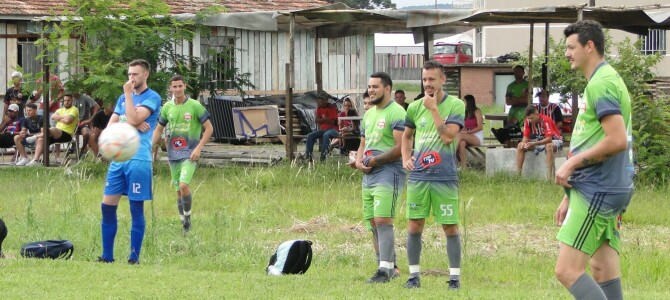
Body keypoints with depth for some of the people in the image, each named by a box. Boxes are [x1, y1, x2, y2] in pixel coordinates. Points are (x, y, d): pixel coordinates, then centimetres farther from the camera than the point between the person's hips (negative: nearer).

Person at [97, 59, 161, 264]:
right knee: (107, 206, 3)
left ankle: (134, 257, 6)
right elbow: (111, 125, 9)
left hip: (139, 160, -7)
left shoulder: (152, 98, -4)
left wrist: (128, 94, -9)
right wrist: (132, 125, -7)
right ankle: (107, 255, 10)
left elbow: (133, 119, -18)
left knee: (136, 209, -1)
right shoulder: (124, 98, 17)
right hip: (118, 158, 7)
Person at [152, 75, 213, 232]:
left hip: (189, 154, -5)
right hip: (173, 154, 5)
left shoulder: (194, 106, -6)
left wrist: (199, 148, -13)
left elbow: (209, 128, -3)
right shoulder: (167, 107, 6)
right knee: (178, 190, 7)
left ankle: (188, 216, -3)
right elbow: (158, 129, 17)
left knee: (183, 185, -22)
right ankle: (184, 224, 18)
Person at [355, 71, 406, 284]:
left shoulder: (396, 113, -9)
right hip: (369, 175, 9)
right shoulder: (369, 114, 20)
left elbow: (400, 148, -17)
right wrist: (359, 161, 5)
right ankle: (391, 266, 18)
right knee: (374, 224, 10)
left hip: (388, 173, -9)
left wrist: (377, 160, -16)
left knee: (383, 221, -16)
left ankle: (385, 270, -17)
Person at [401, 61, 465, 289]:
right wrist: (406, 158, 9)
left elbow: (448, 136, -17)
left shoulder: (456, 105, -4)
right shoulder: (415, 107, 9)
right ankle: (414, 275, 13)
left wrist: (433, 108, -16)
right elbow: (407, 135, 25)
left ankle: (455, 278, 6)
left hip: (445, 176, -4)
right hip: (418, 176, 4)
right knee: (414, 226, 4)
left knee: (450, 227, 0)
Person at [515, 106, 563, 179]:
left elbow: (549, 139, -34)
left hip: (554, 140, -6)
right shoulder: (528, 121, -10)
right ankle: (518, 174, -13)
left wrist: (533, 144, -42)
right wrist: (524, 143, -31)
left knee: (549, 146, -41)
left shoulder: (546, 120, -28)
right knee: (520, 146, -9)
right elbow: (526, 137, -6)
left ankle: (549, 176, -44)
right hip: (540, 141, 6)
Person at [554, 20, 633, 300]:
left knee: (568, 270, -13)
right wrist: (570, 196, 23)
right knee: (604, 271, 9)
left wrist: (571, 164, -14)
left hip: (598, 191, -10)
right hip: (605, 189, 10)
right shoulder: (604, 80, 18)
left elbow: (617, 140, -25)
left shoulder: (601, 83, -14)